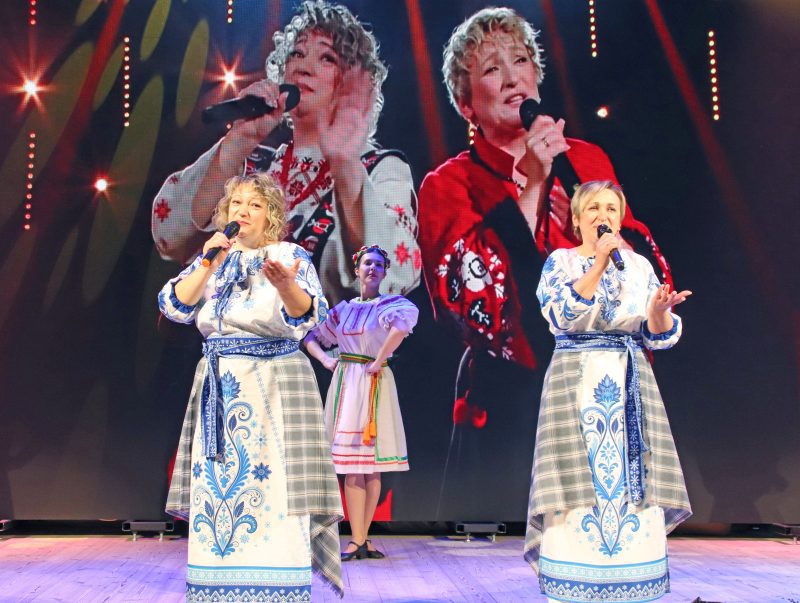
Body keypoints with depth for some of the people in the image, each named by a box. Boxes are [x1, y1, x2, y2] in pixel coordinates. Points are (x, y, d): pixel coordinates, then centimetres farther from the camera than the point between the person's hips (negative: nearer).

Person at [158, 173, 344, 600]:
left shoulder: (290, 255, 0)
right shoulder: (214, 257, 15)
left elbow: (306, 316, -17)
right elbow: (174, 307, 4)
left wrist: (285, 285, -38)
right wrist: (209, 263, -6)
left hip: (273, 383, -5)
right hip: (218, 387, 5)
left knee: (270, 487, -10)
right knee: (215, 490, 4)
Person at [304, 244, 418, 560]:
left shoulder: (392, 303, 0)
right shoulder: (344, 308, 13)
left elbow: (405, 320, -25)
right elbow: (311, 336, 22)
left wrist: (378, 361, -23)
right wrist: (325, 360, 4)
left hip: (373, 385, -3)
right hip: (345, 384, 4)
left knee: (372, 466, 1)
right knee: (353, 467, 2)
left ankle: (361, 540, 7)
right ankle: (359, 540, 7)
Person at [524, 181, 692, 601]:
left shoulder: (639, 265, 12)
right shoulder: (559, 261, 4)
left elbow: (660, 337, 7)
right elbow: (562, 317, -13)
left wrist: (660, 309, -15)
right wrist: (598, 263, -16)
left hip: (631, 387, 3)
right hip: (577, 386, -3)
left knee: (634, 486, 0)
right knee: (578, 489, -7)